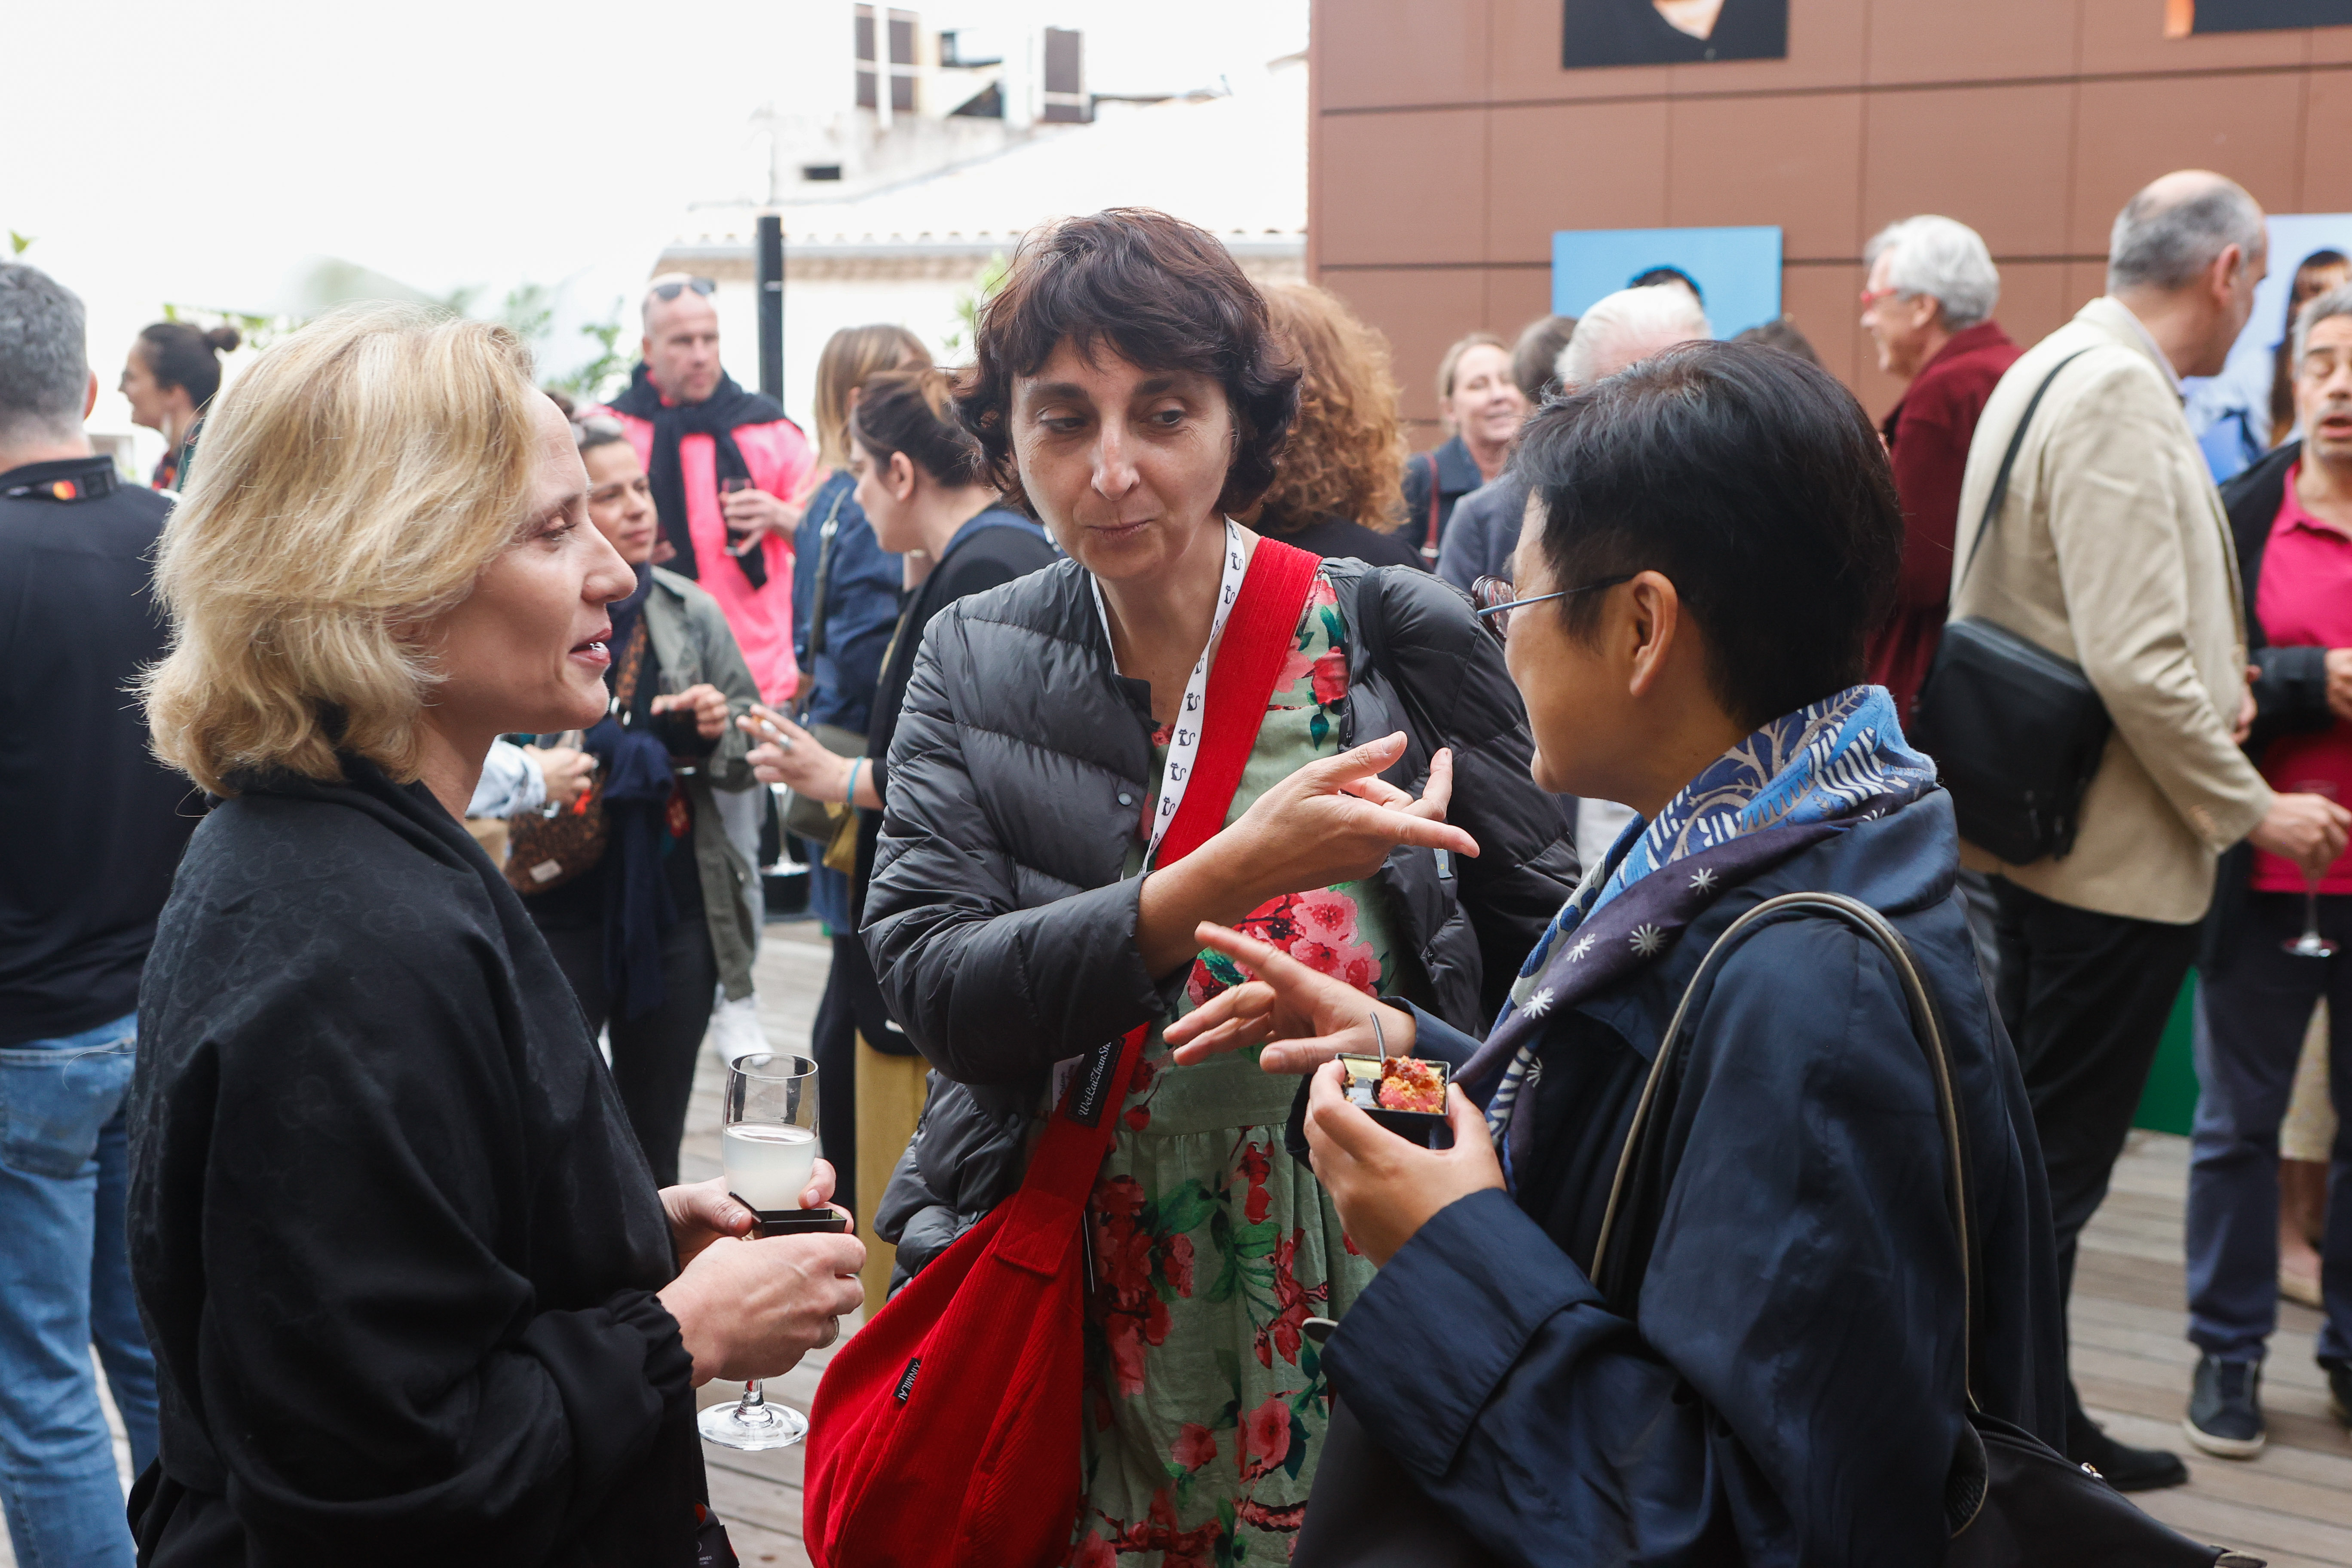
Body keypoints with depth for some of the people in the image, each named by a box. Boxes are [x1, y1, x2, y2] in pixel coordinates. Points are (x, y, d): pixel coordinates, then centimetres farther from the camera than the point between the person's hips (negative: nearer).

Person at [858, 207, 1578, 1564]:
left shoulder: (1403, 638, -7)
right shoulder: (972, 664, -1)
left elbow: (1546, 957, 0)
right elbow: (933, 986, -14)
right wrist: (1224, 879, -25)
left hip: (1370, 1299, -1)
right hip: (1073, 1321, 2)